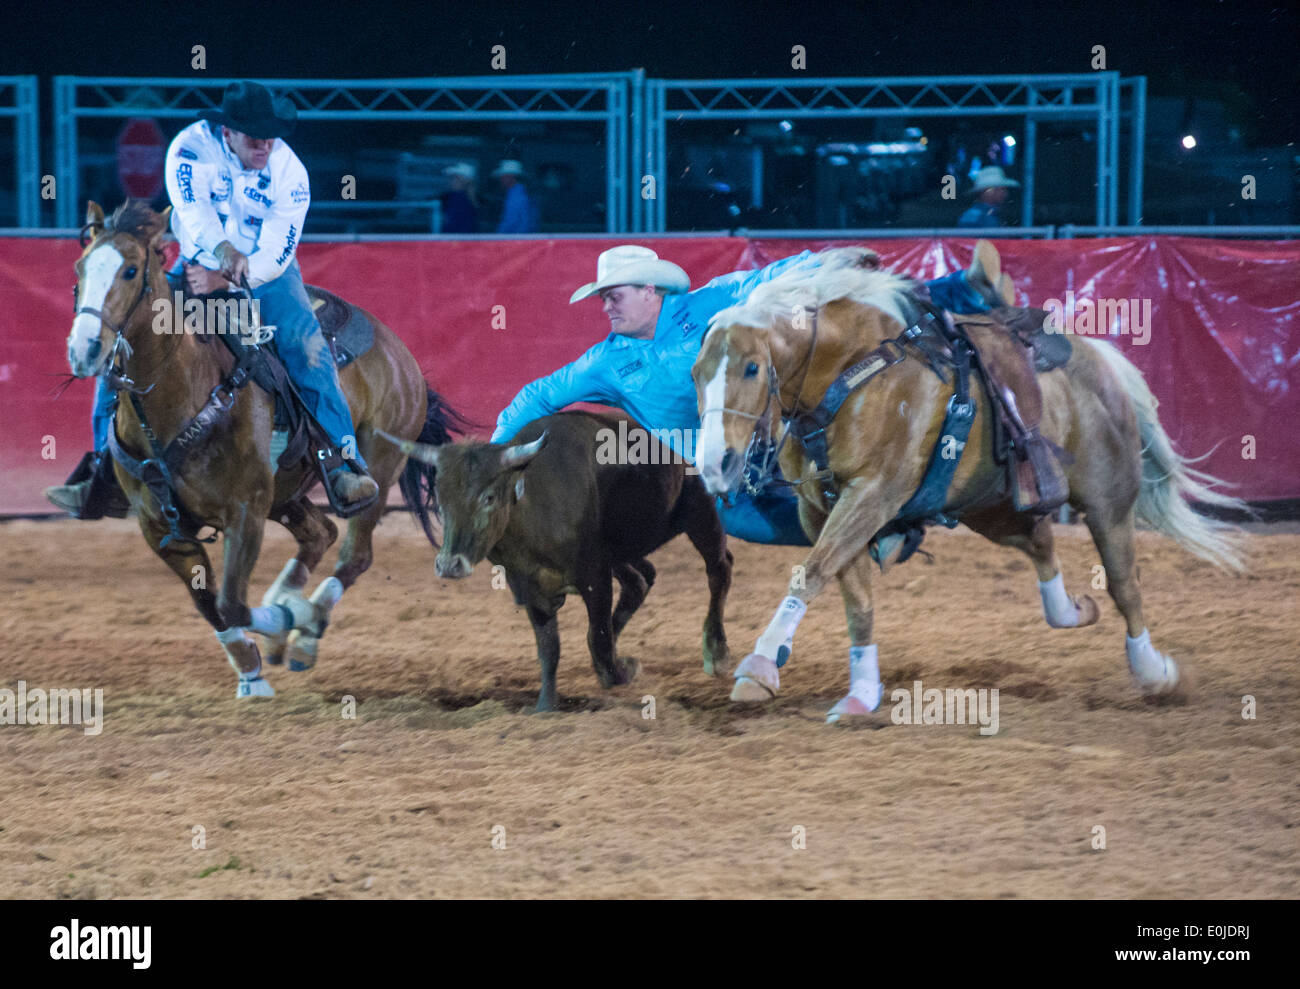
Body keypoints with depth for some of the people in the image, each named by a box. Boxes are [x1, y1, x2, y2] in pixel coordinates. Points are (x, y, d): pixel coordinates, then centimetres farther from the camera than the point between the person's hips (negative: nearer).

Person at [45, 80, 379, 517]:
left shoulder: (289, 173, -17)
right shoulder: (190, 148, -17)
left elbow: (276, 254, -19)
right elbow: (193, 207, -34)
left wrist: (224, 281, -34)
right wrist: (223, 252, -53)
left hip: (267, 275, -1)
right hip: (198, 266, 1)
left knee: (307, 347, -27)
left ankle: (346, 464, -28)